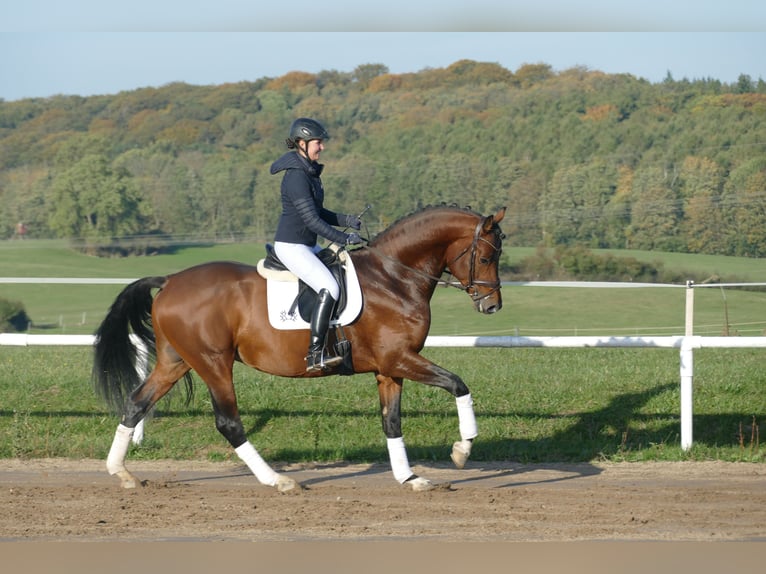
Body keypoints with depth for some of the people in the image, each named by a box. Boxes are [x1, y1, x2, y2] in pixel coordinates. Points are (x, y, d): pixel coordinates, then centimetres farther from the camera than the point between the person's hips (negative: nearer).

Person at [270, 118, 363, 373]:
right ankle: (315, 356, -27)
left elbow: (318, 213, 21)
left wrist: (347, 221, 8)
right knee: (329, 288, -24)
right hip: (291, 246, -11)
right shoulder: (296, 177, -19)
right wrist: (344, 238, -20)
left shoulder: (309, 172, 12)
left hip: (306, 246, 11)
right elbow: (311, 220, -22)